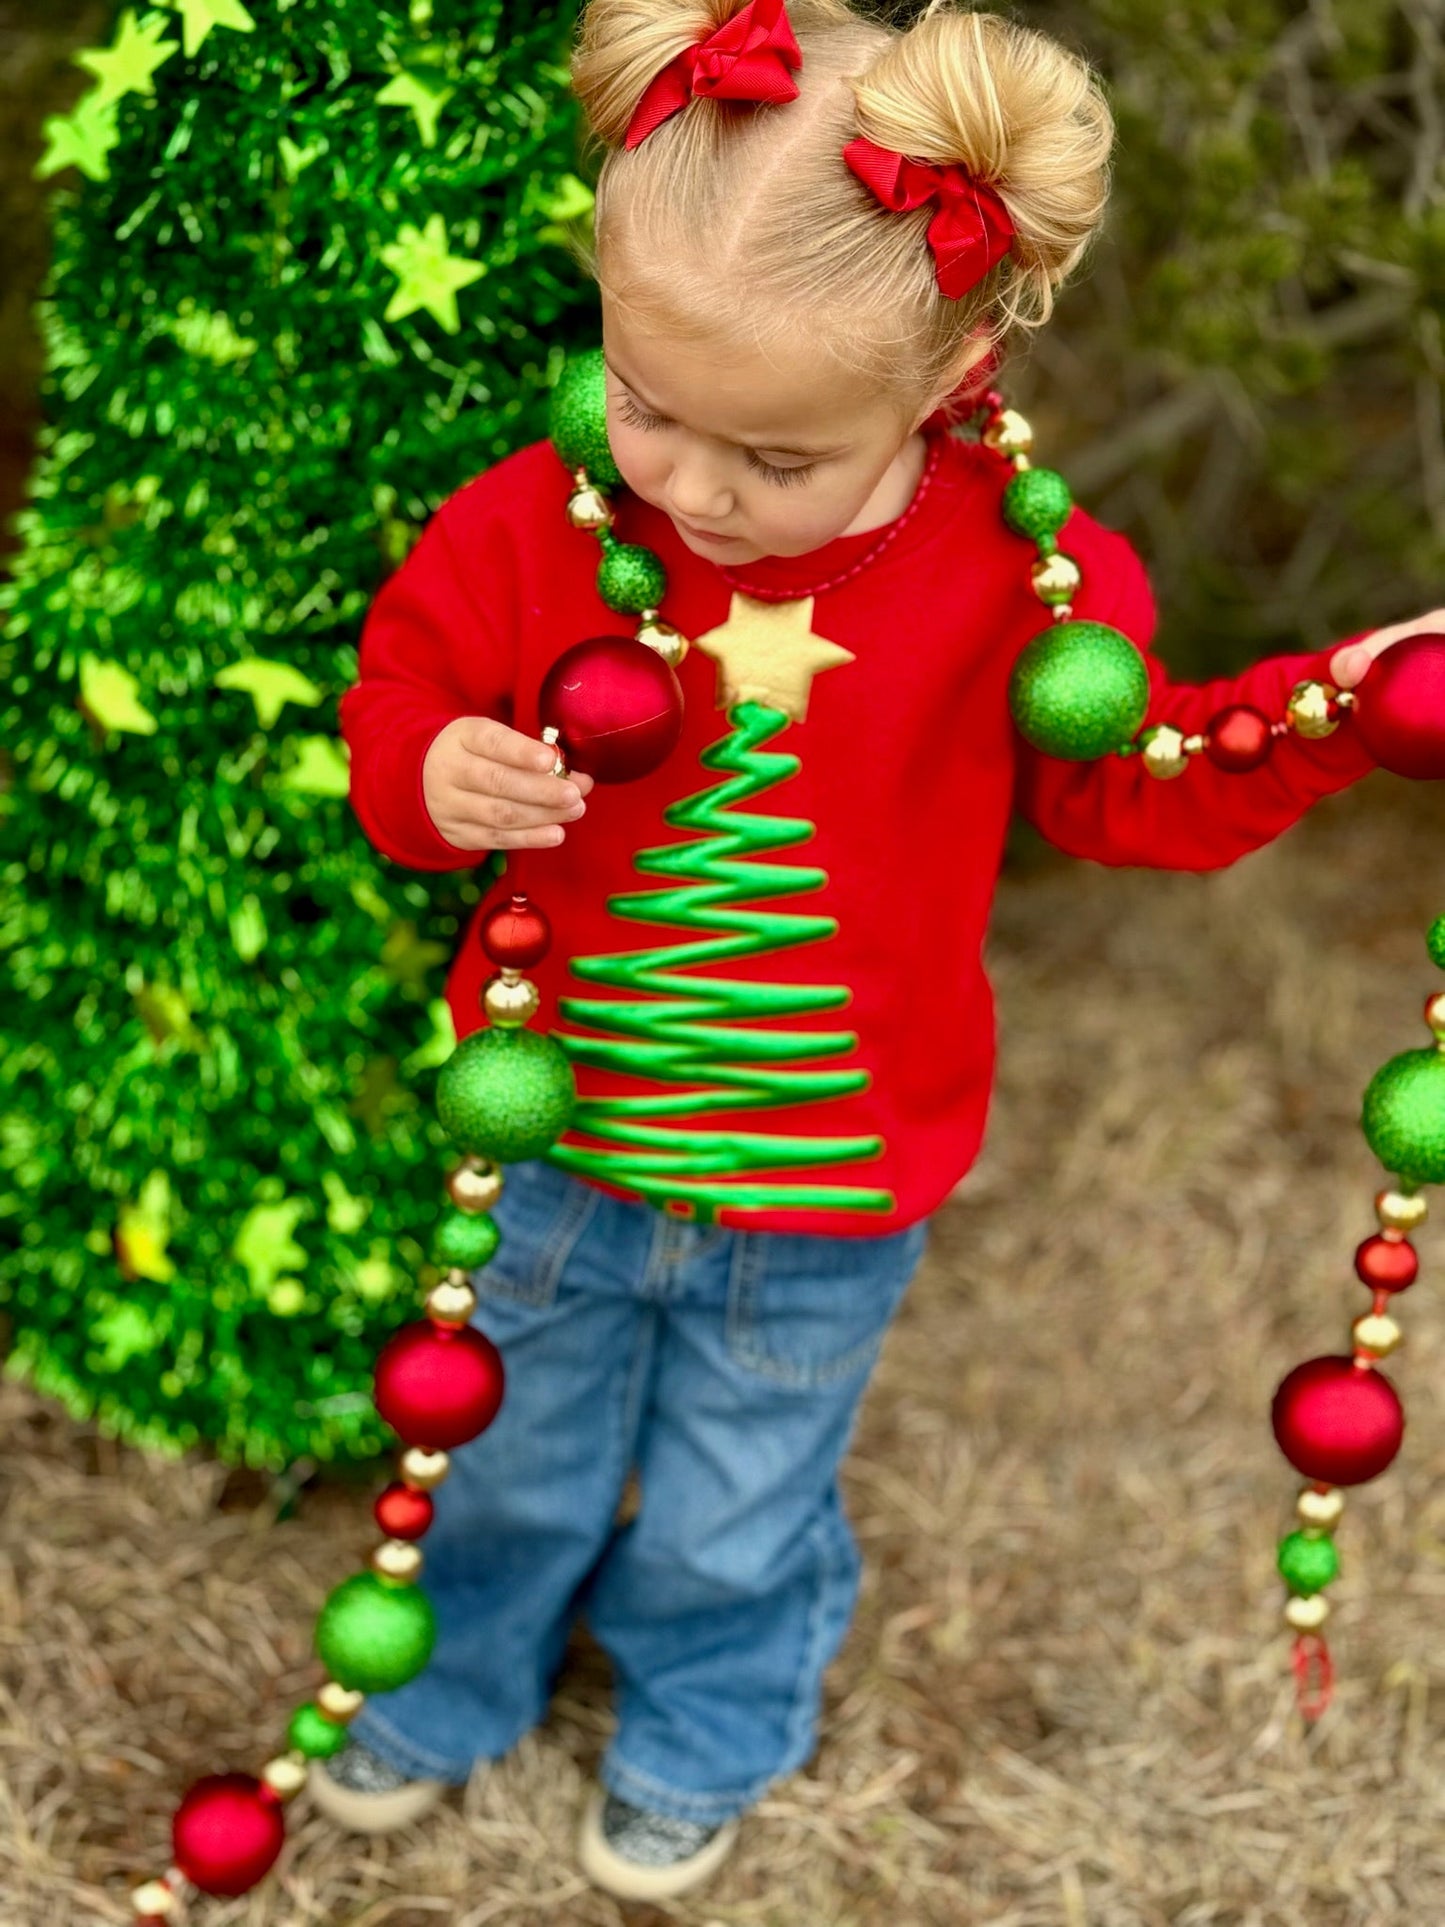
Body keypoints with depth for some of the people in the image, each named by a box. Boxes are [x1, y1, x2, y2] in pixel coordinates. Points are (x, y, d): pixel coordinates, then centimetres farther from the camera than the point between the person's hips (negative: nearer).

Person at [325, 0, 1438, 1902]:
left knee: (733, 1514, 24)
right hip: (555, 1153, 1)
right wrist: (430, 773, -27)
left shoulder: (1009, 576, -21)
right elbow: (402, 694, -4)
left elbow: (1126, 780, -5)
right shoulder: (532, 529, -19)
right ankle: (456, 1674, 59)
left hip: (822, 1204, -1)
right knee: (504, 1458, 27)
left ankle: (702, 1733, 57)